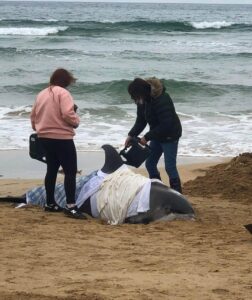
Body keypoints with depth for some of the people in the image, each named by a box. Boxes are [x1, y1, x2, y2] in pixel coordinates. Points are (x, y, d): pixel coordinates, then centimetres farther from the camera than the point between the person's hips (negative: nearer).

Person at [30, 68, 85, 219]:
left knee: (52, 170, 17)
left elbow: (33, 116, 17)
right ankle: (70, 206, -14)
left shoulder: (42, 94, 12)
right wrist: (76, 121, -5)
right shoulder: (62, 93, -12)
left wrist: (39, 128, 29)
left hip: (45, 137, 8)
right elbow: (67, 114, -24)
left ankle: (50, 203, 21)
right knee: (70, 171, -7)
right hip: (61, 137, -8)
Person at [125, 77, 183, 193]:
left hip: (170, 136, -9)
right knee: (150, 164, 9)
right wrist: (131, 135, -10)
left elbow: (166, 125, -31)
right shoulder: (143, 101, -5)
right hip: (157, 135, 9)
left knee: (170, 167, -8)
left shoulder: (161, 100, -31)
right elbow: (141, 120, 4)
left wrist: (147, 137, -26)